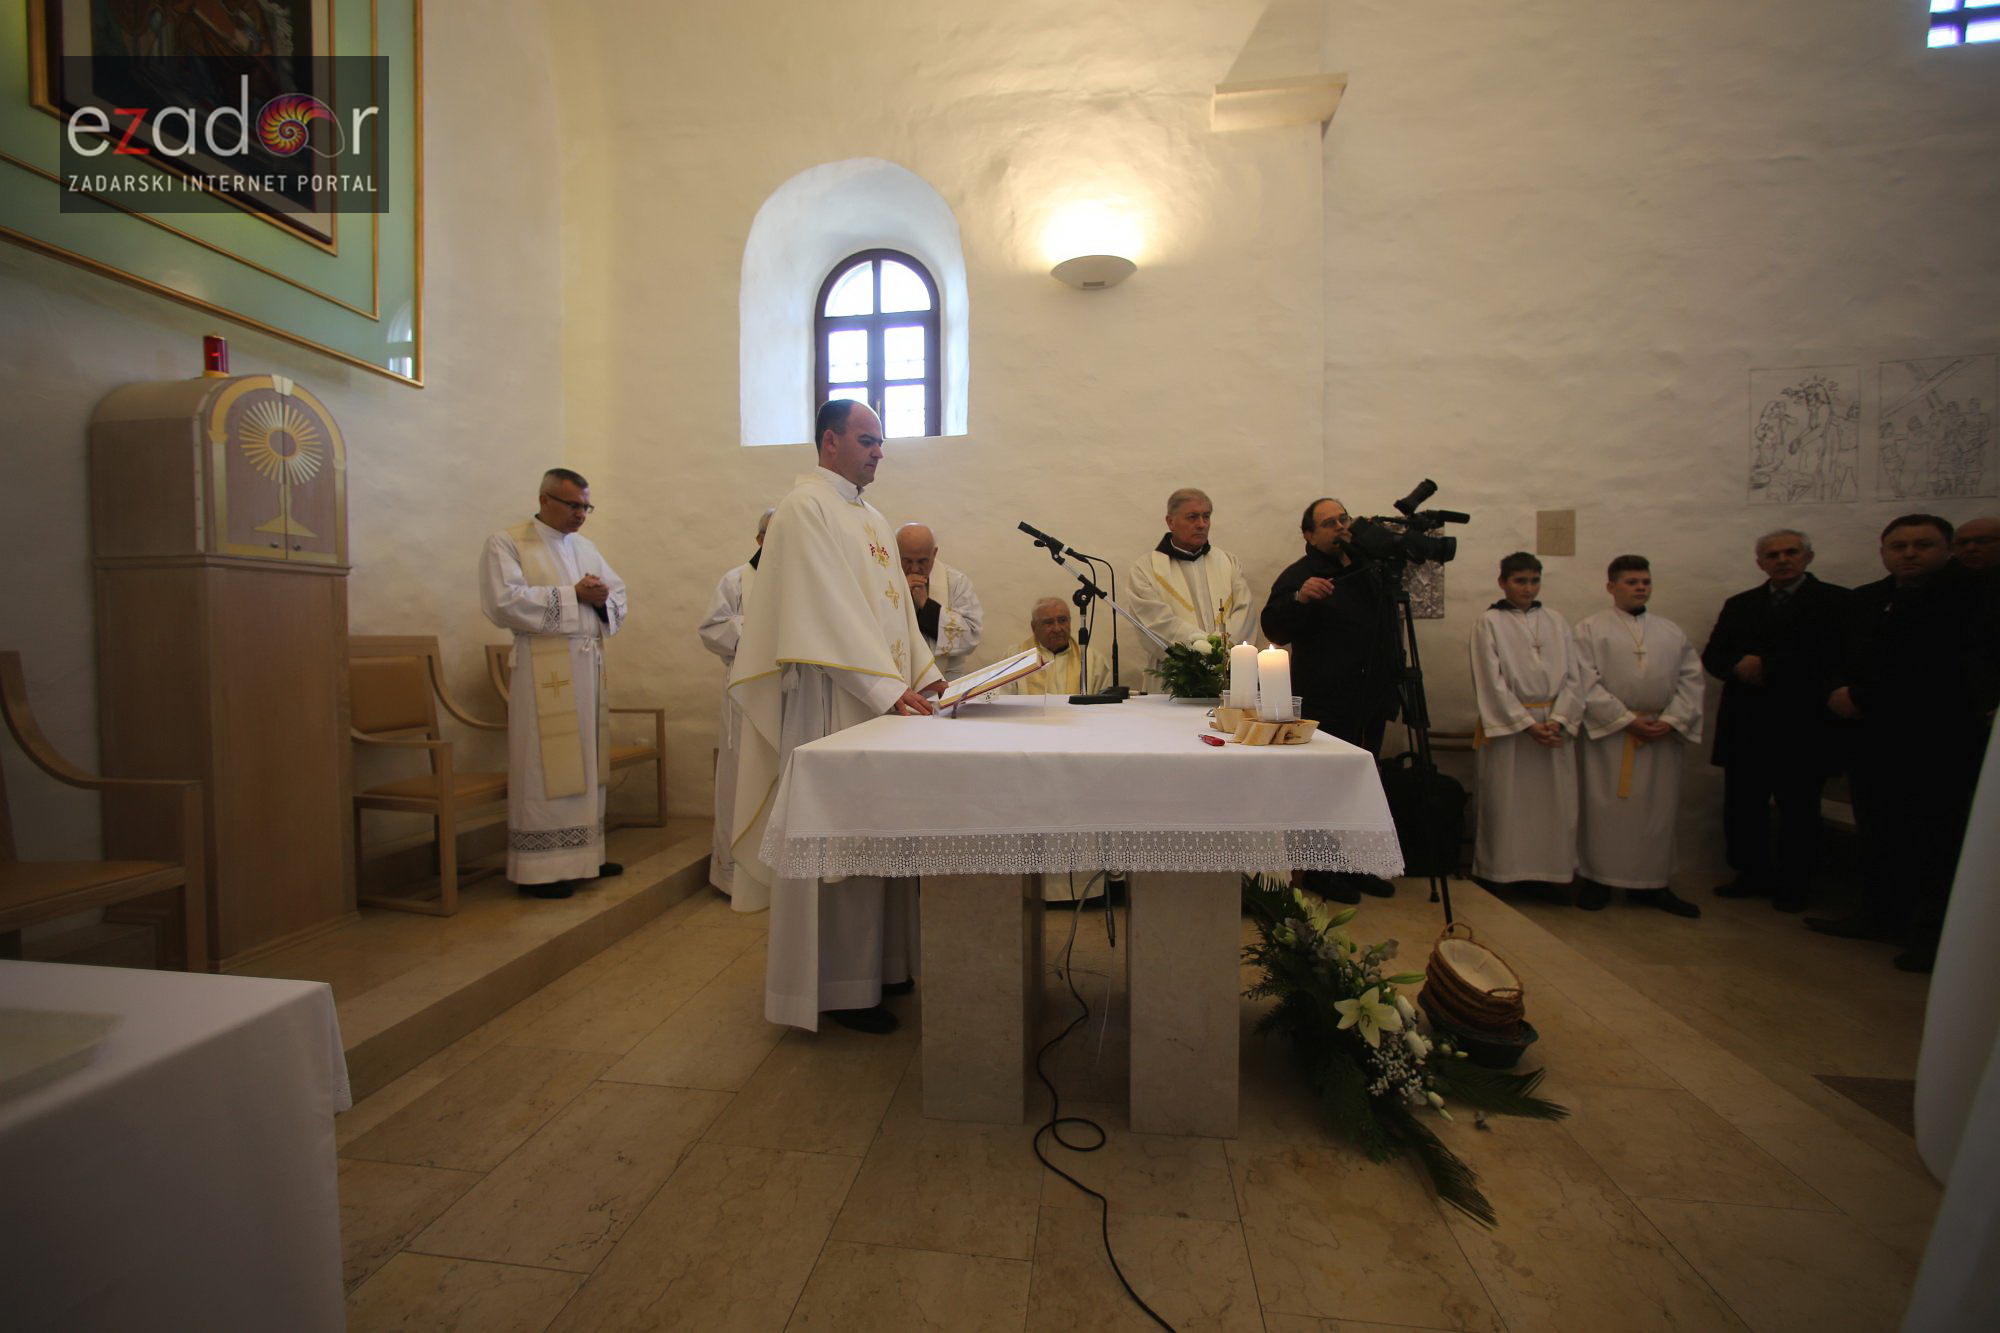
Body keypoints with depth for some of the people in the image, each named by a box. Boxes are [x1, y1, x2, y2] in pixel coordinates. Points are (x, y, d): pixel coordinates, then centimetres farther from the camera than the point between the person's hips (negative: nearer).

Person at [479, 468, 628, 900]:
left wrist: (603, 598, -7)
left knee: (587, 763, 10)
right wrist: (573, 594, -14)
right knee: (543, 766, -4)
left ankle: (583, 854, 21)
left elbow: (619, 592, 16)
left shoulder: (585, 546, 17)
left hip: (588, 665, 7)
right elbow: (505, 603, -15)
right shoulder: (505, 544, -2)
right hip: (543, 669, -6)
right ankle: (540, 868, 6)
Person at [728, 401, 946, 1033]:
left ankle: (877, 964, 27)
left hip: (884, 698, 9)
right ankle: (838, 987, 13)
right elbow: (827, 611, -17)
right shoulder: (805, 507, -8)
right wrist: (886, 689, -21)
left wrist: (921, 673, 5)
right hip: (833, 701, -9)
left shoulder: (872, 518, 20)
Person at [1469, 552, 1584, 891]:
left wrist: (1557, 720, -7)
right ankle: (1503, 873, 10)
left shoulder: (1555, 621, 11)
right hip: (1507, 725, -4)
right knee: (1508, 805, 0)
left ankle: (1552, 872, 17)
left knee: (1556, 805, 5)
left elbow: (1573, 676, 7)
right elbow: (1492, 681, -7)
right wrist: (1527, 723, -12)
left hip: (1554, 726, 4)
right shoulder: (1489, 622, -1)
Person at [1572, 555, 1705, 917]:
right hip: (1606, 733, -4)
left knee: (1657, 809, 9)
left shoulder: (1672, 633, 14)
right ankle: (1596, 878, 12)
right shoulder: (1590, 629, -1)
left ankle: (1651, 883, 20)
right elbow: (1586, 683, -8)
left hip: (1661, 735, 4)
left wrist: (1671, 720, -8)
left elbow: (1691, 679, 7)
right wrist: (1626, 720, -13)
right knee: (1603, 807, 1)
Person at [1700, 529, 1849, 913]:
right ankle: (1753, 875, 23)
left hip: (1801, 727, -3)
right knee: (1741, 806, 8)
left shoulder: (1835, 600, 0)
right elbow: (1712, 655, 6)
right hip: (1745, 726, 4)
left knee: (1797, 809, 8)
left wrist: (1765, 666, -13)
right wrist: (1740, 668, -13)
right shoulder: (1739, 604, 13)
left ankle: (1793, 885, 21)